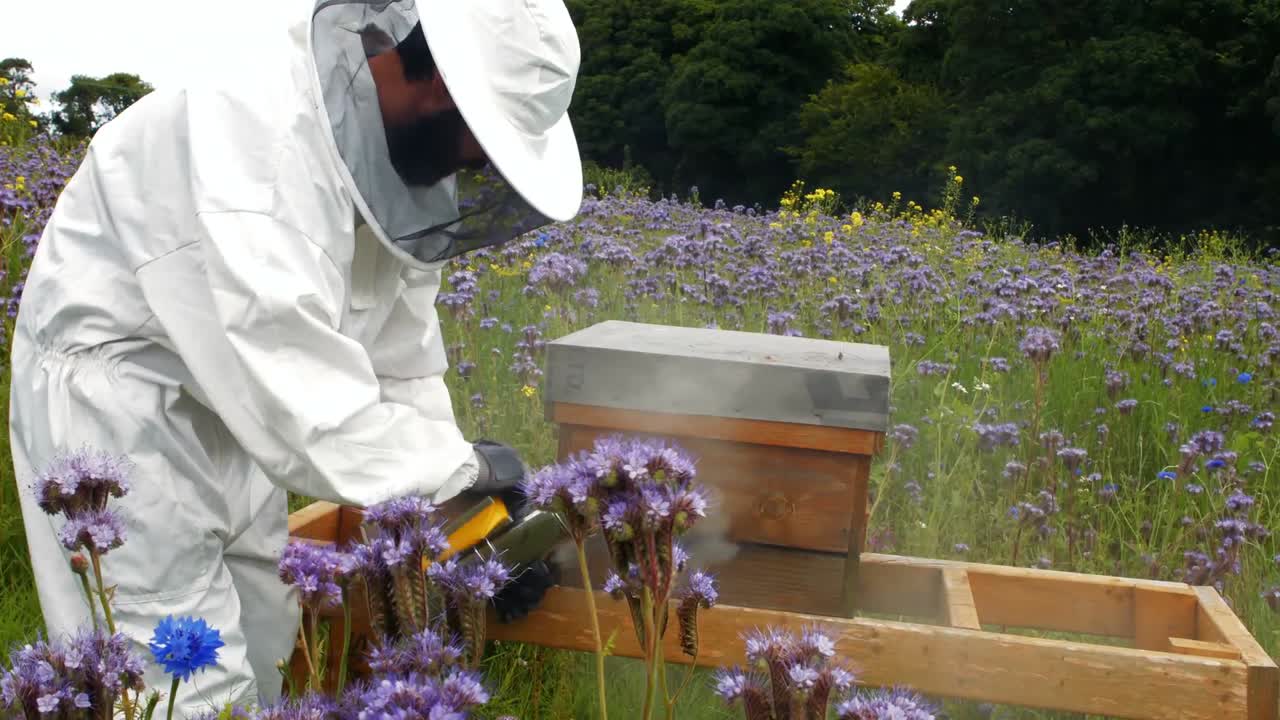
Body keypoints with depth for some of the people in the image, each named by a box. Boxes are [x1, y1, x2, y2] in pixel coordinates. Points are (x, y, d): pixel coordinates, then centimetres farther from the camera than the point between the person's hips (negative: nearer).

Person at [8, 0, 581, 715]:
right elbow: (304, 408, -37)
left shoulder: (398, 151, -6)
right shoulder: (253, 151, -34)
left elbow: (400, 353, 0)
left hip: (234, 402, 8)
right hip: (115, 408, -8)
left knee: (263, 645, 18)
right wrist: (469, 465, -23)